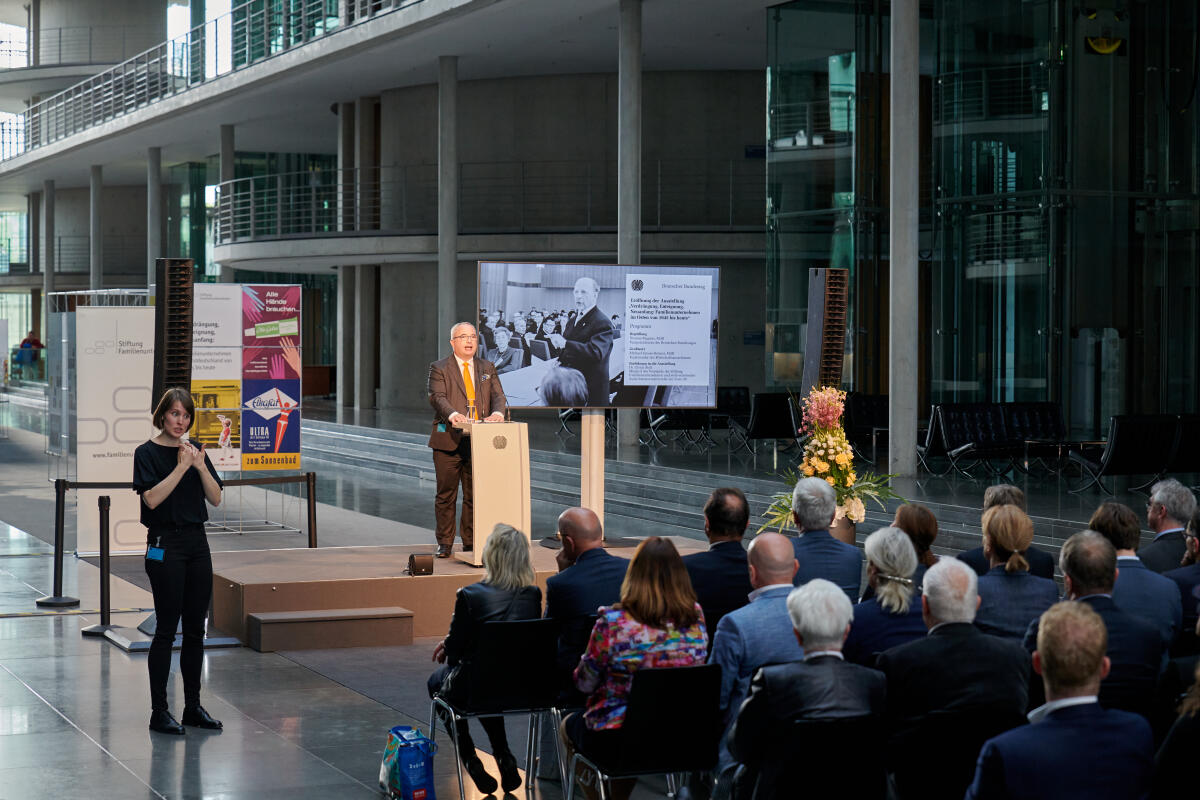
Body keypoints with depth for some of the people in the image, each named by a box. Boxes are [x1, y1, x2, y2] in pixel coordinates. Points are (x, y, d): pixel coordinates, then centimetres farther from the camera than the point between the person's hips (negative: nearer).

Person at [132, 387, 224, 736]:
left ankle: (193, 706, 15)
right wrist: (181, 467, -20)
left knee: (195, 629, 8)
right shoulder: (147, 453, -5)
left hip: (197, 543, 6)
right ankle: (159, 710, 1)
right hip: (165, 545, -6)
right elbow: (152, 498, -18)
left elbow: (216, 498, 5)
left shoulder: (195, 450, 11)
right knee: (166, 629, -5)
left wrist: (200, 466, -9)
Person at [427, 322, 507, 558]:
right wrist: (452, 414, -31)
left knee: (474, 495, 4)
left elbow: (498, 395, 5)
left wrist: (497, 412, -19)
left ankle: (471, 543, 12)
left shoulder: (487, 368, 16)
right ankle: (444, 544, 11)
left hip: (478, 441, 3)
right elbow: (437, 397, -11)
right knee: (446, 495, 2)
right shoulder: (439, 368, 4)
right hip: (448, 441, -3)